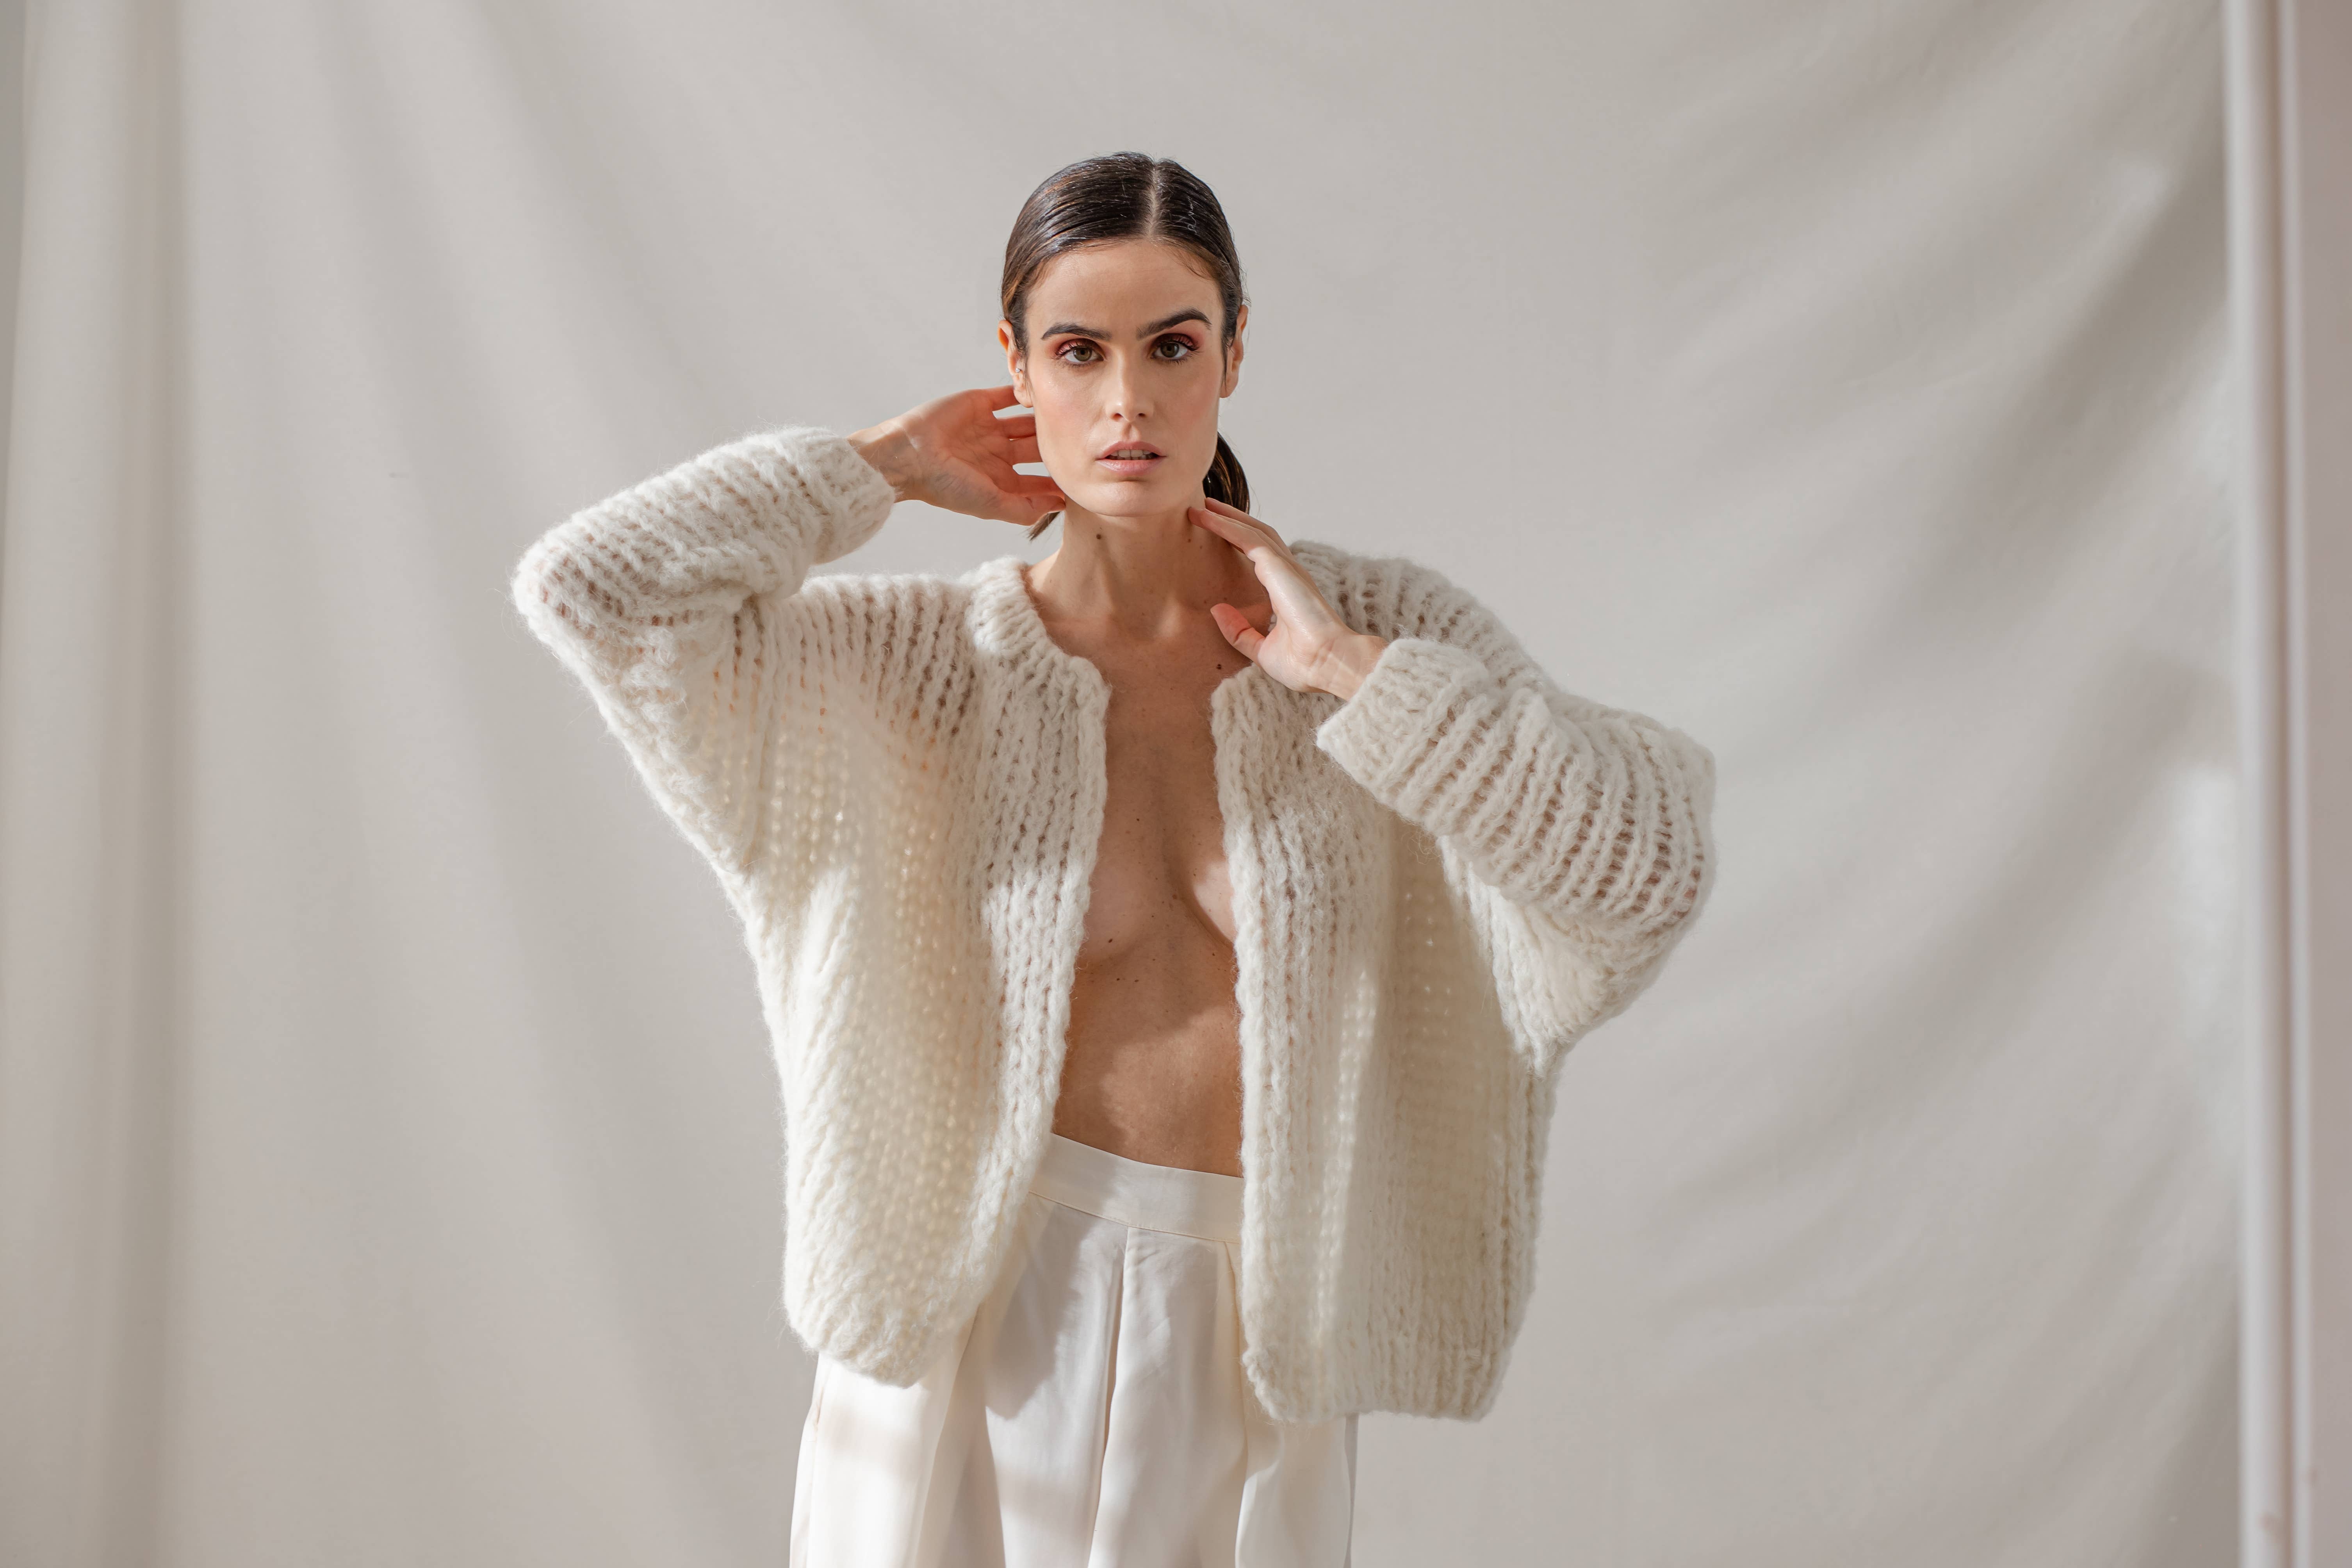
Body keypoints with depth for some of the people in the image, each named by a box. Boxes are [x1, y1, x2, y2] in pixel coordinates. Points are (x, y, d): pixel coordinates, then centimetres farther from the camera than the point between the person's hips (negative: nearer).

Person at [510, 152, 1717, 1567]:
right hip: (991, 1309, 0)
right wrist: (890, 464, -7)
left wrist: (1345, 669, -16)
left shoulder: (1392, 628, -4)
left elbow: (1651, 867, -15)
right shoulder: (925, 666, -6)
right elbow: (590, 587, -16)